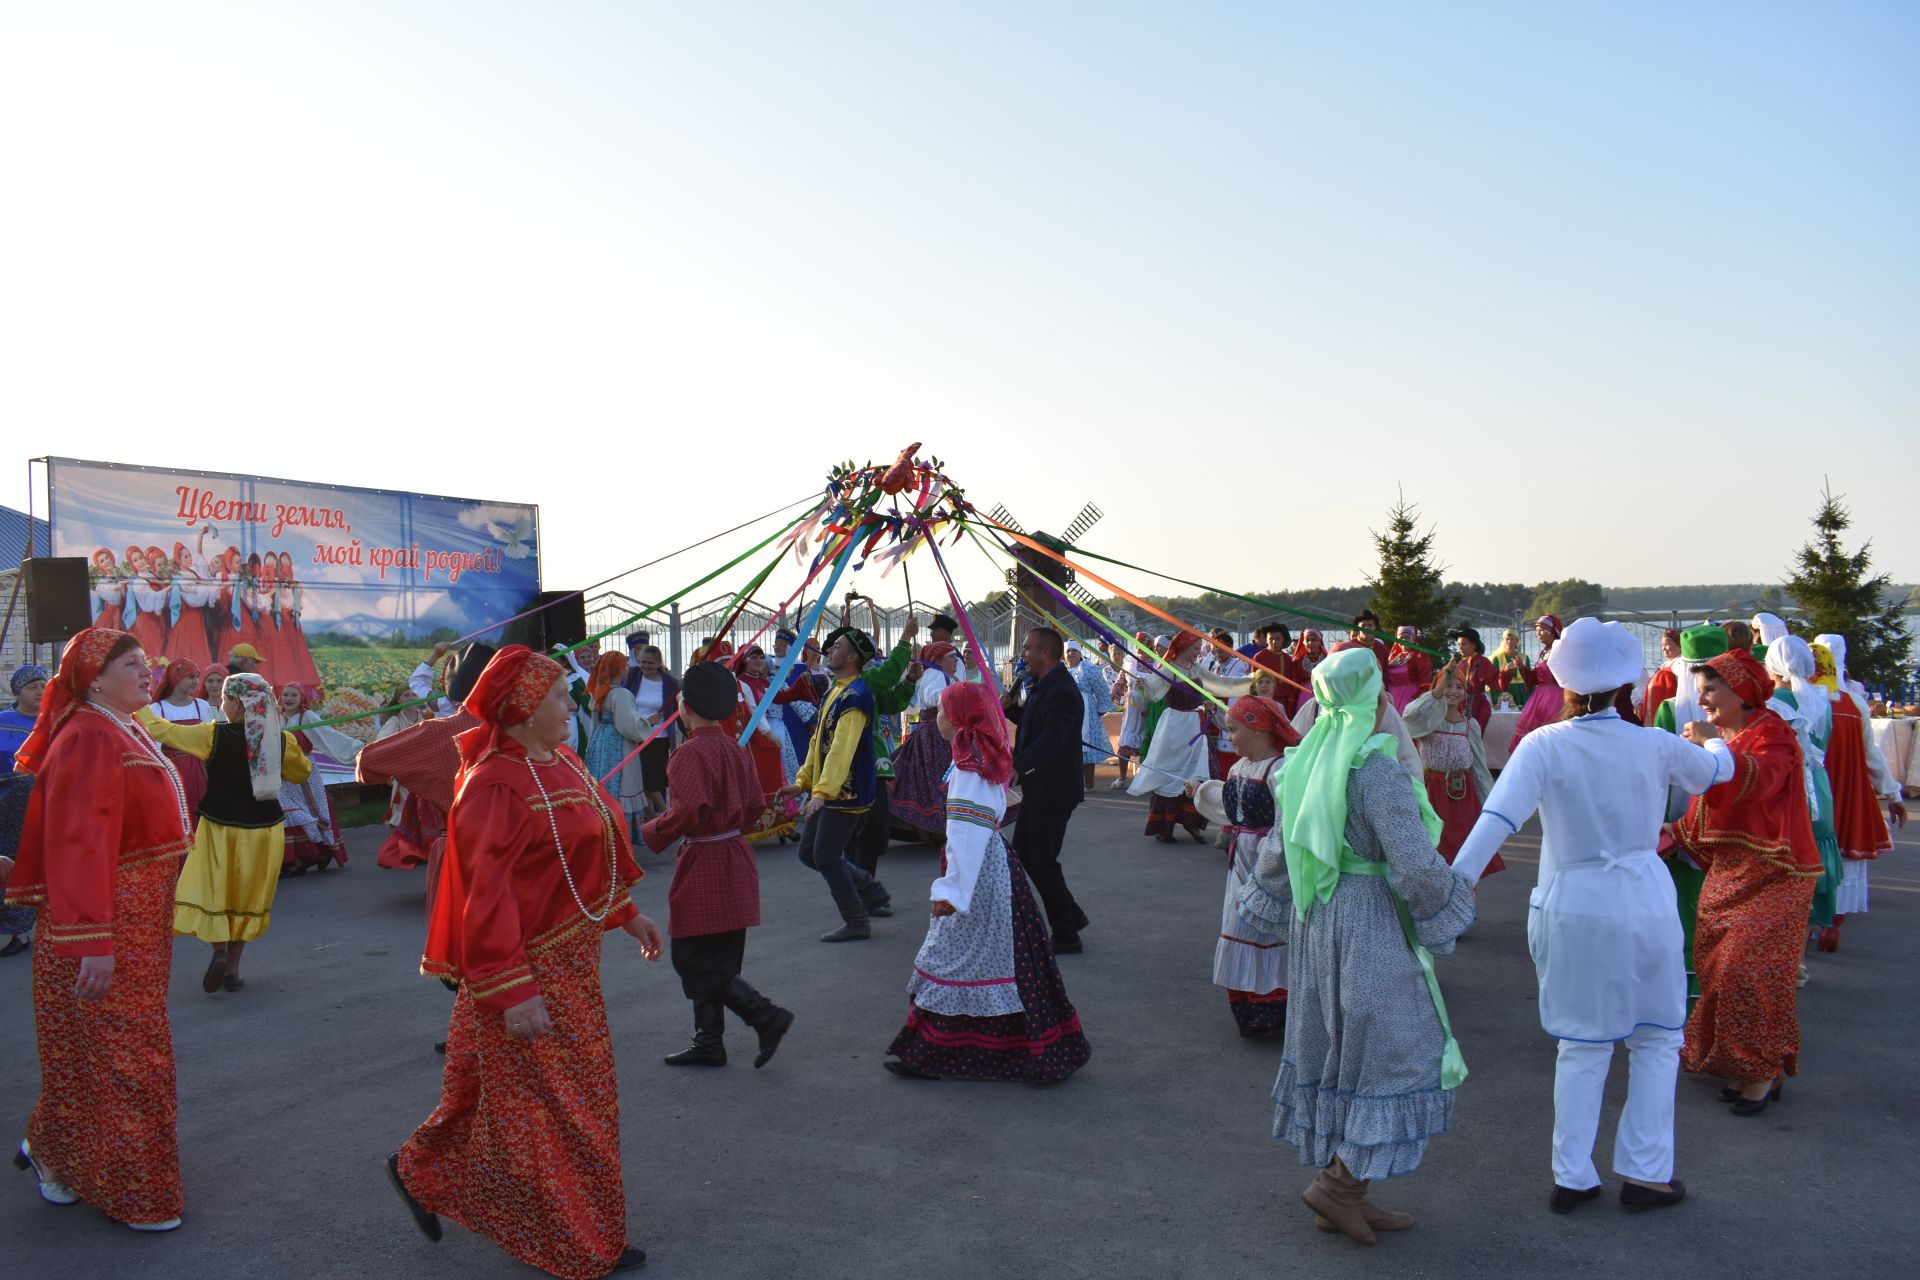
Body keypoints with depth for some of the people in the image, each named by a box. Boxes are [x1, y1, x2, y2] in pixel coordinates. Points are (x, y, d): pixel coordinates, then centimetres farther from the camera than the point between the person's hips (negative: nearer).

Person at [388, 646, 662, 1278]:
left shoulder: (561, 762, 6)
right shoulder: (497, 784, -23)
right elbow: (487, 894, -25)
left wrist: (626, 914, 21)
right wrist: (514, 991, -25)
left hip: (569, 961, 9)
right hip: (531, 971, -9)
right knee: (553, 1105, 4)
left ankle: (423, 1173, 40)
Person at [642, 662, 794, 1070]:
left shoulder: (690, 753, -17)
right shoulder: (735, 749, 9)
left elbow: (690, 809, -26)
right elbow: (755, 803, 11)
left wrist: (652, 833, -11)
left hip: (703, 864, -9)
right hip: (735, 860, 9)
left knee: (694, 959, -3)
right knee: (714, 959, 15)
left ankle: (766, 1015, -9)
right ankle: (709, 1042, 21)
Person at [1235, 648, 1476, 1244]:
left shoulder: (1303, 763, 6)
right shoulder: (1378, 769, -18)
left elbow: (1274, 850, 13)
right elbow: (1415, 864, -19)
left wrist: (1267, 903, 26)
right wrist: (1456, 900, -2)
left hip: (1313, 921, 8)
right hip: (1369, 925, -8)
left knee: (1334, 1049, 15)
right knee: (1391, 1051, 4)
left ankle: (1343, 1196, 24)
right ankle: (1337, 1183, 3)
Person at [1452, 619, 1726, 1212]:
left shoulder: (1544, 746, -10)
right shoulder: (1656, 746, -4)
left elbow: (1498, 817, -22)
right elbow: (1717, 770, 17)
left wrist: (1456, 881, -24)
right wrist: (1712, 743, 40)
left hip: (1571, 908, 0)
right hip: (1645, 902, 0)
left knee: (1581, 1046, 14)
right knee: (1657, 1038, 17)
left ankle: (1571, 1177, 18)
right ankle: (1646, 1173, 20)